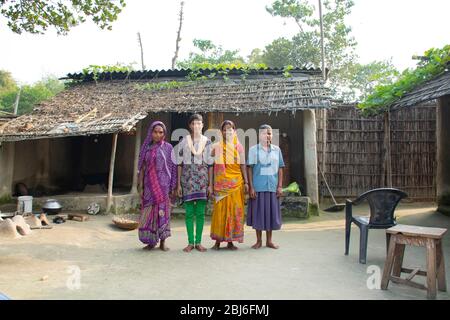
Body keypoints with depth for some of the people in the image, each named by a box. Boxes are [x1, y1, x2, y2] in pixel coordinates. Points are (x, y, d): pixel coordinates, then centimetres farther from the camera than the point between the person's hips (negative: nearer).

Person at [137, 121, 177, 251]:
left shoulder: (168, 147, 3)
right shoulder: (146, 148, 9)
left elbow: (172, 168, 1)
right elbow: (142, 168, 9)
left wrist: (173, 186, -4)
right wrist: (140, 186, 3)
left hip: (163, 184, -2)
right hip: (149, 184, 2)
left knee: (163, 211, 0)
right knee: (149, 212, 3)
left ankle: (162, 242, 10)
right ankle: (151, 241, 15)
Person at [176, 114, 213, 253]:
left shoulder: (207, 141, 7)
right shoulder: (184, 141, 6)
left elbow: (210, 164, 6)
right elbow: (180, 163, 5)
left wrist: (210, 184, 1)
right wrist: (179, 184, 0)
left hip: (202, 177, 1)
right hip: (187, 177, 0)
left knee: (200, 212, 2)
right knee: (189, 212, 1)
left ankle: (198, 242, 11)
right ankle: (190, 242, 10)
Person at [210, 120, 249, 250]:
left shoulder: (238, 146, 8)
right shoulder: (216, 146, 6)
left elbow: (242, 165, 7)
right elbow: (212, 166, 4)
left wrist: (246, 182, 1)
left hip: (236, 183, 1)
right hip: (220, 183, -1)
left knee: (234, 210, 1)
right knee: (219, 210, -2)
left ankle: (230, 241, 10)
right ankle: (217, 240, 8)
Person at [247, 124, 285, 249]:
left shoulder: (277, 149, 9)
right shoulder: (253, 150, 2)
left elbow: (280, 169, 9)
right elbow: (250, 169, -1)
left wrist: (280, 186, 2)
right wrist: (251, 187, -7)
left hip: (272, 186, 2)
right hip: (258, 186, -2)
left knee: (271, 212, 7)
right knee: (258, 212, 3)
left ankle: (269, 240, 20)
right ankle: (259, 240, 16)